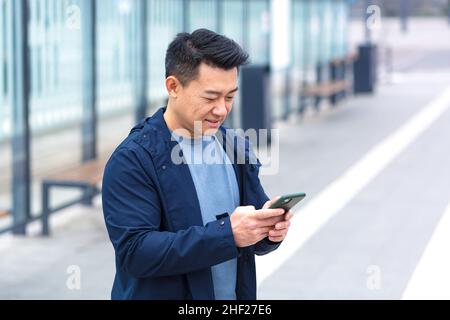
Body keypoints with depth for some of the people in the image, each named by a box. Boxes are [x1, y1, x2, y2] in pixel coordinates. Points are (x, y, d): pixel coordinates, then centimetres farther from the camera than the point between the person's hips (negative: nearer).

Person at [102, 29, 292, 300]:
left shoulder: (237, 148, 2)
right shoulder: (132, 161, -16)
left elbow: (253, 241, 7)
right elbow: (135, 251, -25)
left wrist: (270, 230, -16)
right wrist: (227, 234, -29)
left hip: (236, 295, 5)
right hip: (164, 293, -5)